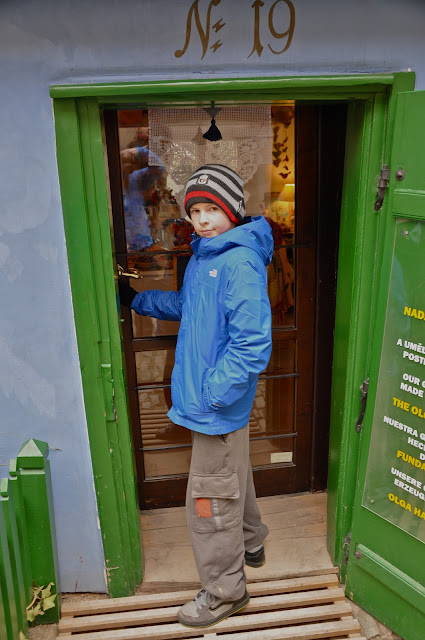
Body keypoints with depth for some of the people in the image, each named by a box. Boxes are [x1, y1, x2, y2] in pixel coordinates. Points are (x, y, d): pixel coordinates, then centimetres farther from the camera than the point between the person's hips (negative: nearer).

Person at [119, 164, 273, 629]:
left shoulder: (241, 264, -24)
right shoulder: (202, 257, 6)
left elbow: (252, 346, -29)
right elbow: (186, 305, 23)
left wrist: (211, 396, -24)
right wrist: (137, 299, 21)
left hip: (219, 406, -9)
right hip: (206, 395, 9)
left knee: (211, 500, 7)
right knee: (233, 478, 27)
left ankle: (224, 590, 30)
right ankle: (250, 543, 52)